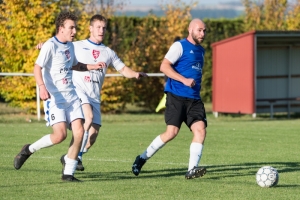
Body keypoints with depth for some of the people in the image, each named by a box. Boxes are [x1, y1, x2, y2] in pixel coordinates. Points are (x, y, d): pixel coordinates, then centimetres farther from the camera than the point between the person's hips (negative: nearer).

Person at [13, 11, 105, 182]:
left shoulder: (70, 46, 14)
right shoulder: (50, 46, -11)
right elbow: (37, 68, -20)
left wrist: (93, 67, 22)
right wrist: (42, 87, -35)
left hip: (72, 96, 7)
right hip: (56, 97, -7)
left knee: (79, 132, -7)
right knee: (60, 135, -19)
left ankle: (68, 173, 1)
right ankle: (29, 150, 6)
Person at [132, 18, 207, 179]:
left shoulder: (201, 51, 20)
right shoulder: (180, 46, -4)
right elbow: (164, 66, -14)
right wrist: (184, 80, -22)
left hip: (194, 99, 7)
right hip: (176, 96, -7)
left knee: (200, 129, -12)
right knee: (172, 132, -13)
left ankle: (192, 169, -13)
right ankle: (142, 158, 6)